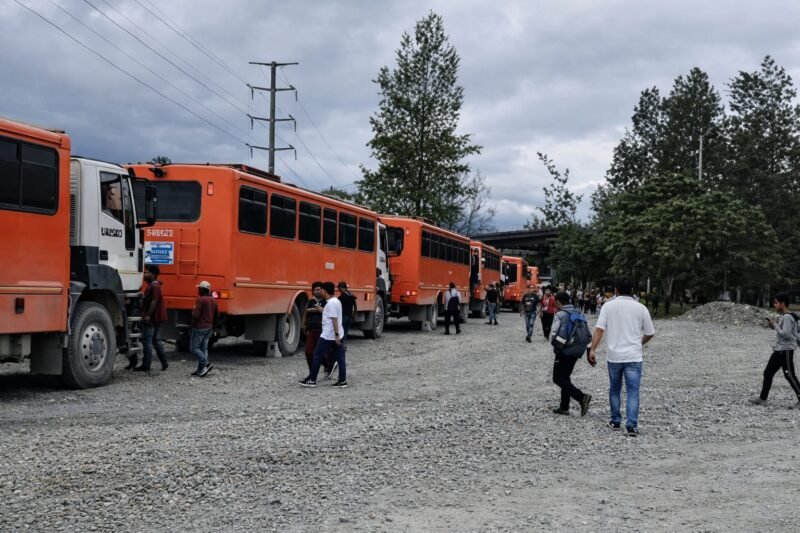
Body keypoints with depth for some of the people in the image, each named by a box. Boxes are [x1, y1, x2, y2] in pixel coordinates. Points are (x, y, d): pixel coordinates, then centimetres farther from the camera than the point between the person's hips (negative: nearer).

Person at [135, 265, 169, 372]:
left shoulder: (154, 286, -14)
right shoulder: (154, 285, 18)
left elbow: (154, 301, -21)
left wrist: (148, 315, -23)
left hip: (151, 319, -10)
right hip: (156, 318, 10)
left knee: (147, 340, -6)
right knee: (156, 340, 13)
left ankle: (146, 365, -5)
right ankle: (164, 362, 13)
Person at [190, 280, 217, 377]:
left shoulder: (200, 300, -15)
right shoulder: (213, 301, 11)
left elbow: (195, 315, -22)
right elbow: (216, 316, 16)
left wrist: (193, 324, -3)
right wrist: (212, 326, 25)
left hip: (200, 328, -8)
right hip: (209, 328, 8)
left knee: (194, 348, -2)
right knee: (204, 348, 9)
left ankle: (206, 364, -14)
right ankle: (201, 370, 7)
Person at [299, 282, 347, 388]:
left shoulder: (331, 303, -16)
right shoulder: (336, 301, 14)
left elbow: (334, 320, -21)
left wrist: (336, 335, -23)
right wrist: (321, 310, 39)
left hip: (328, 335, -9)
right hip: (337, 335, 9)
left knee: (317, 356, 1)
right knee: (340, 357, 5)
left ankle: (311, 380, 6)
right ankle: (342, 381, 4)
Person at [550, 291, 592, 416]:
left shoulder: (560, 315, -13)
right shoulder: (579, 313, 9)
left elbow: (553, 336, -15)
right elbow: (587, 334, 7)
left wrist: (555, 343, 4)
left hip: (563, 351, -8)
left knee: (558, 379, -1)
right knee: (565, 377, 18)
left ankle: (581, 397, -18)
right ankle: (564, 407, 19)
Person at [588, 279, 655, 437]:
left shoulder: (608, 306, -1)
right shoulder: (641, 308, 1)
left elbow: (599, 329, -11)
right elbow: (650, 333, 7)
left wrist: (593, 349, -10)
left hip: (614, 356, 1)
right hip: (634, 357, -1)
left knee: (614, 390, 17)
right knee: (633, 392, -1)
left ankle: (615, 421, 25)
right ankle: (632, 425, -10)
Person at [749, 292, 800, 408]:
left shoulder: (788, 317, -16)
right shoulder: (783, 317, 14)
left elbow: (786, 334, -22)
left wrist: (774, 325, -13)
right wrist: (773, 325, 8)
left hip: (786, 350, -10)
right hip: (778, 350, 10)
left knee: (789, 375, -6)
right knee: (768, 373, 11)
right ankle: (762, 398, 17)